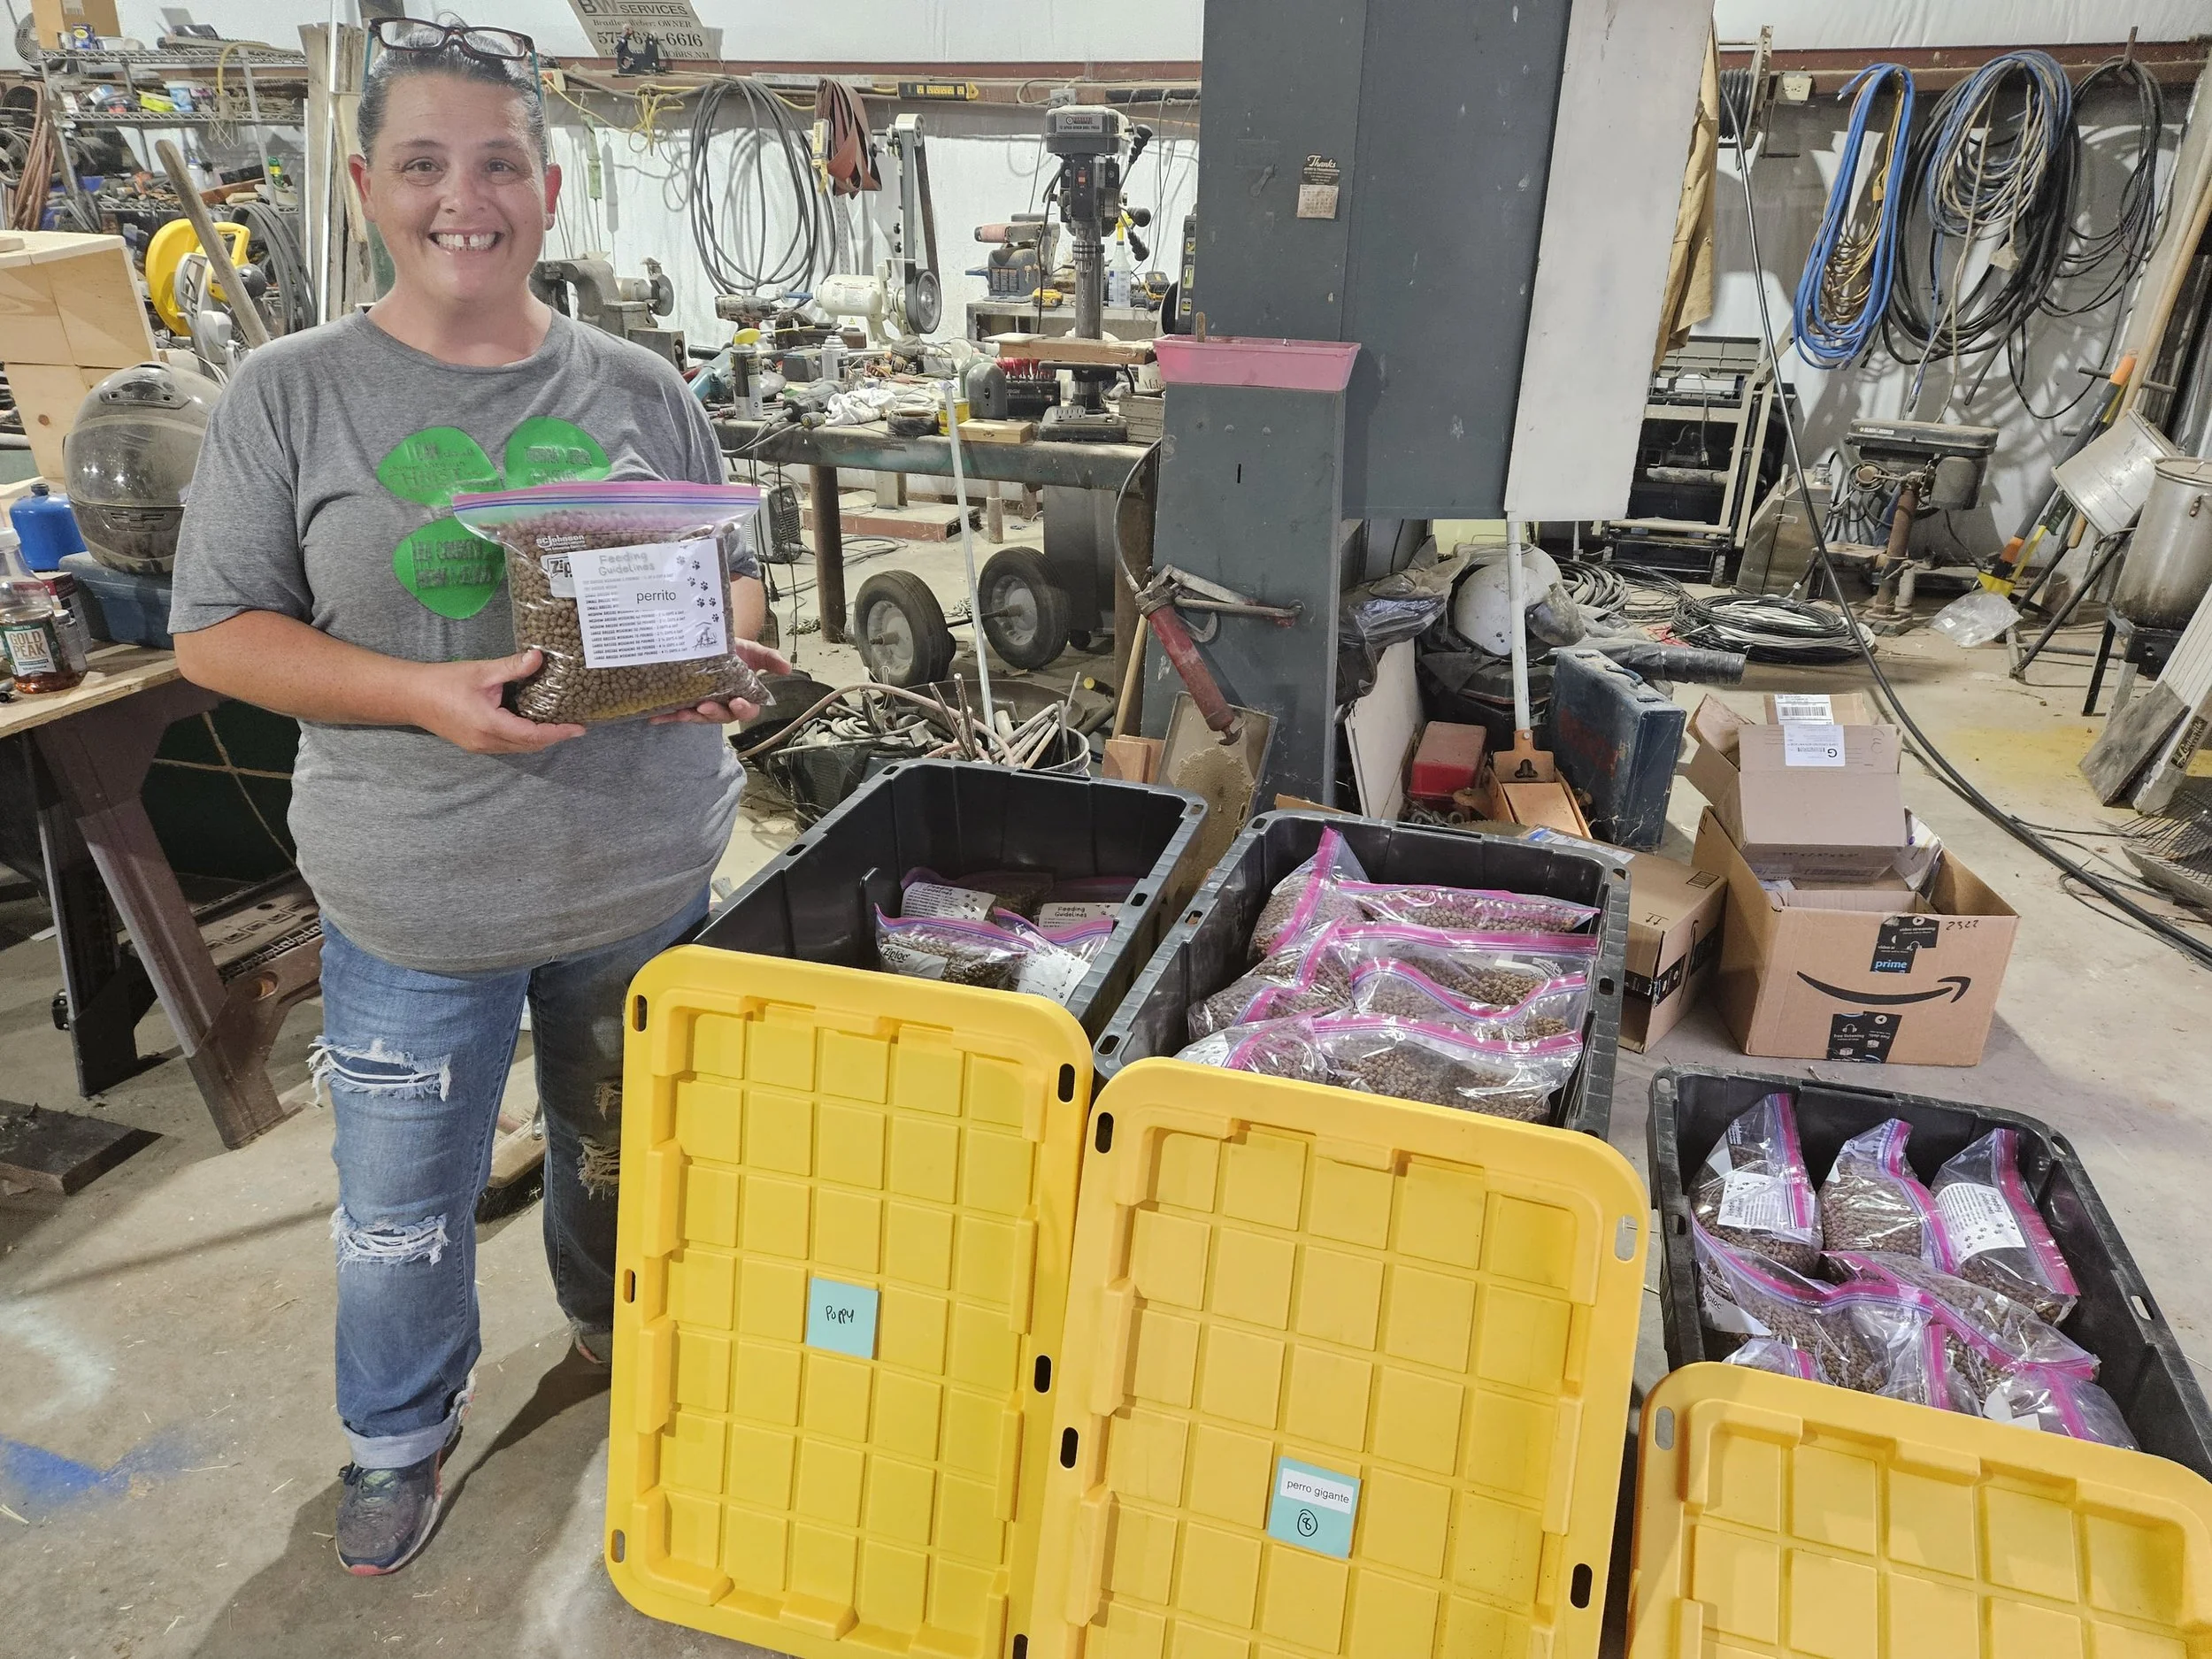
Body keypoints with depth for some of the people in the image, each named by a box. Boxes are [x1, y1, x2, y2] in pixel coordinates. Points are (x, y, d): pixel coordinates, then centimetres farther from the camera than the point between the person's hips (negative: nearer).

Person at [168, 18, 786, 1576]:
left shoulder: (641, 390, 2)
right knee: (402, 1204, 13)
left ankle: (623, 1344, 53)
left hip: (646, 873, 2)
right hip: (415, 903, -2)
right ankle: (401, 1435, 43)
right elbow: (217, 632, -4)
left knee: (626, 1155, 23)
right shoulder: (292, 395, -4)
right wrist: (423, 697, -20)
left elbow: (731, 575, 9)